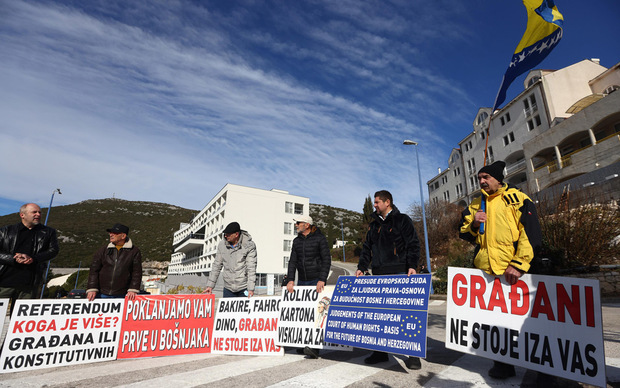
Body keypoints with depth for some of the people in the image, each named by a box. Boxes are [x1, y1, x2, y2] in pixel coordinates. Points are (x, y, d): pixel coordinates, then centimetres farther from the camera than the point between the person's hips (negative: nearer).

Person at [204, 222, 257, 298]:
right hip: (228, 288, 3)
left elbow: (251, 268, -15)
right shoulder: (222, 245, 0)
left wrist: (251, 289, -21)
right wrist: (210, 285, 6)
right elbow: (217, 266, 8)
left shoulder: (249, 245, -11)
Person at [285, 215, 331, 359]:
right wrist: (290, 280, -4)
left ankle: (314, 347, -10)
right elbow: (293, 261, 7)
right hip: (302, 282, 5)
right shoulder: (297, 241, 11)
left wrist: (321, 280, -17)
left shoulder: (320, 238, -4)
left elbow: (326, 260, -8)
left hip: (316, 281, -5)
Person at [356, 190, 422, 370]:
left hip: (399, 273, -5)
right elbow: (367, 248, 19)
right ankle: (381, 351, 18)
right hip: (379, 274, 6)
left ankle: (413, 354, 10)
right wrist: (361, 267, 9)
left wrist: (412, 265, -16)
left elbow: (413, 244, -4)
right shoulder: (373, 224, 18)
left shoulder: (402, 220, 3)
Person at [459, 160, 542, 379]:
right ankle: (503, 363, 25)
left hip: (511, 271, -4)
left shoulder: (517, 199, 1)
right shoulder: (475, 205, 15)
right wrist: (473, 224, -7)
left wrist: (518, 264, -15)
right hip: (483, 271, 4)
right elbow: (464, 234, 15)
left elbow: (531, 233, -7)